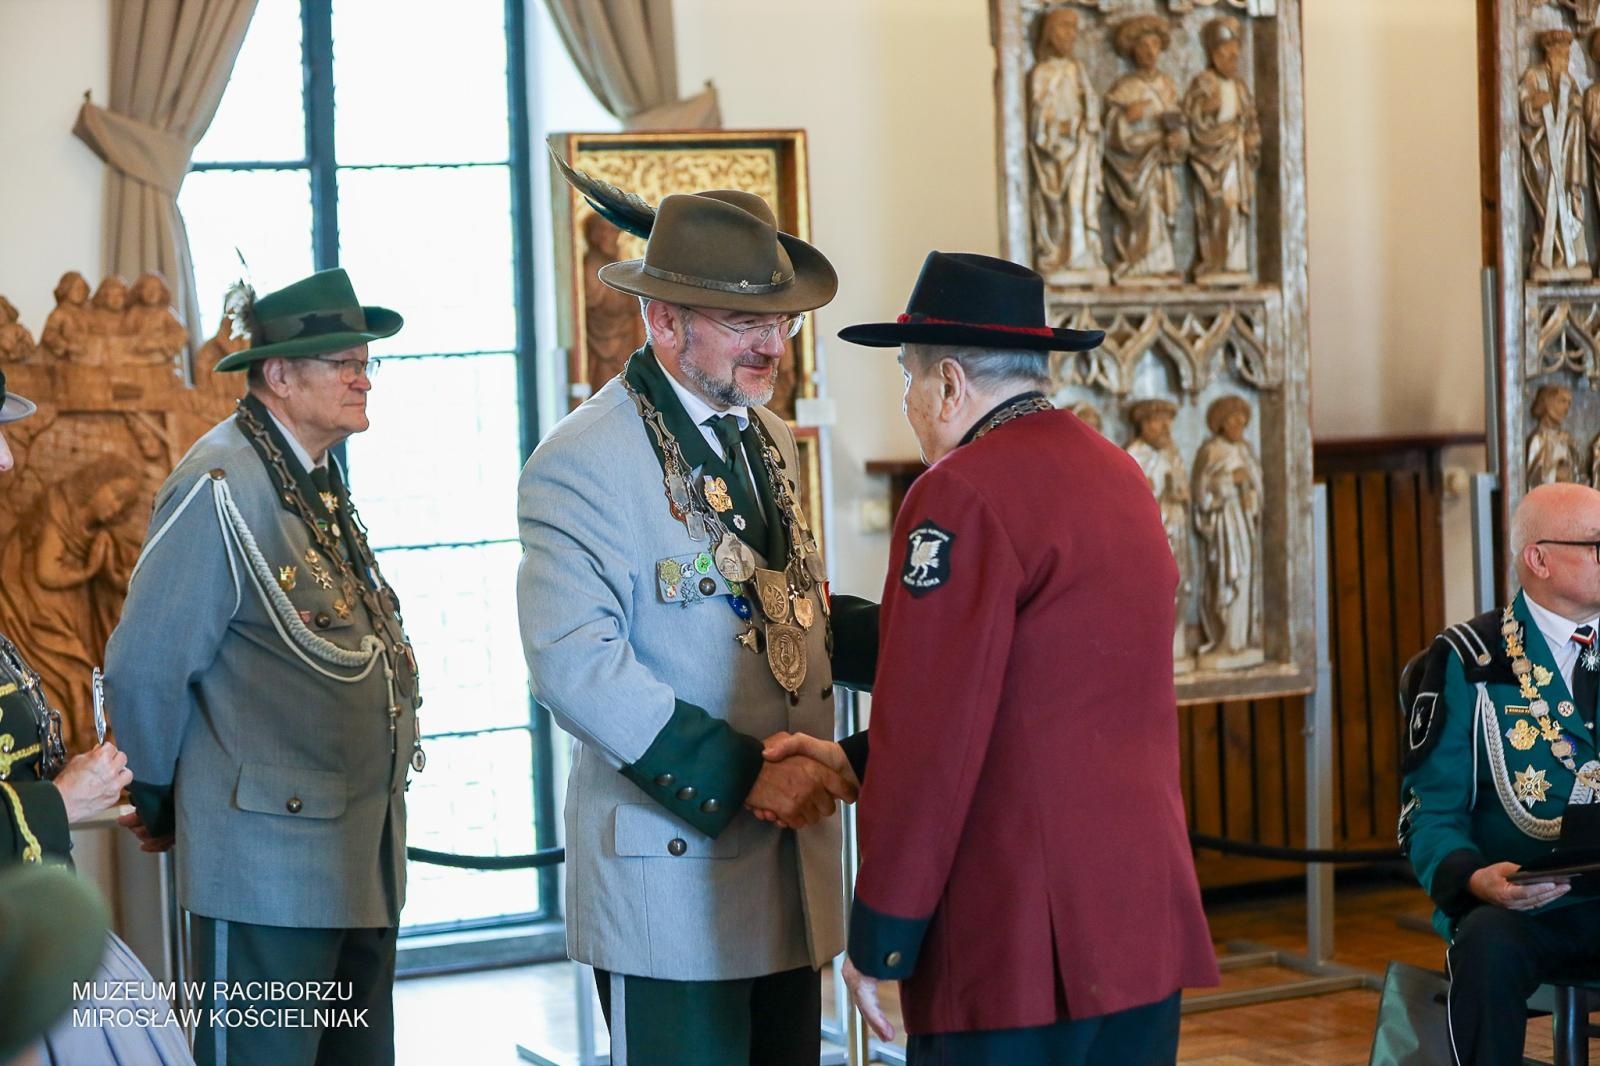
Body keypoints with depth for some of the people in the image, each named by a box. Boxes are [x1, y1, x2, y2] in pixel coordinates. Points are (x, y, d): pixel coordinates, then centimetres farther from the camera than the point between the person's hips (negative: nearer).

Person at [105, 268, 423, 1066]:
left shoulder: (320, 482, 12)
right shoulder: (222, 487, -15)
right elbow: (144, 670, -13)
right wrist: (157, 807, -1)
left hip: (362, 859, 9)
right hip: (268, 864, -9)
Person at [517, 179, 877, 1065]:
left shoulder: (767, 442, 15)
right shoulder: (583, 461, -12)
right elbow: (573, 661, -21)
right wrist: (741, 775, -22)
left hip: (791, 874, 8)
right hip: (672, 870, -8)